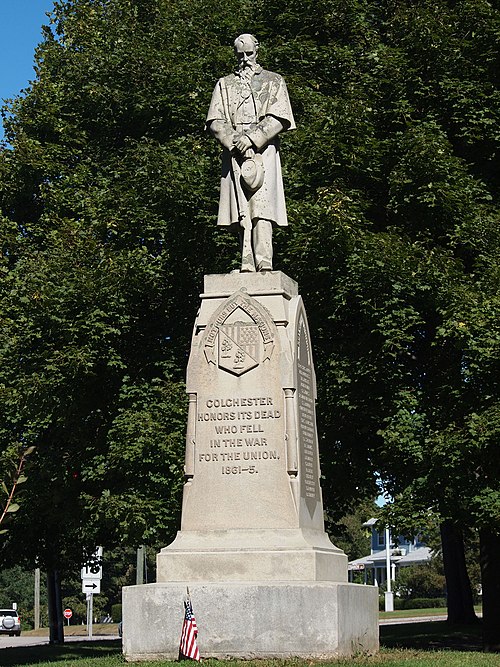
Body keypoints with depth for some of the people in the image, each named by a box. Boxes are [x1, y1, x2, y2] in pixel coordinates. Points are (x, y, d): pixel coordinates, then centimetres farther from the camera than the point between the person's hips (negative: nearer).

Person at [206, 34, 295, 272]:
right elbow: (215, 121, 10)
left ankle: (264, 261, -25)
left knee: (262, 205, -16)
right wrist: (236, 141, -8)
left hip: (264, 150, -2)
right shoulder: (224, 84, 22)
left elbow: (279, 119, 3)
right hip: (234, 153, 2)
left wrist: (251, 139, -10)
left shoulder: (273, 81, 17)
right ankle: (247, 263, -14)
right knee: (241, 209, -9)